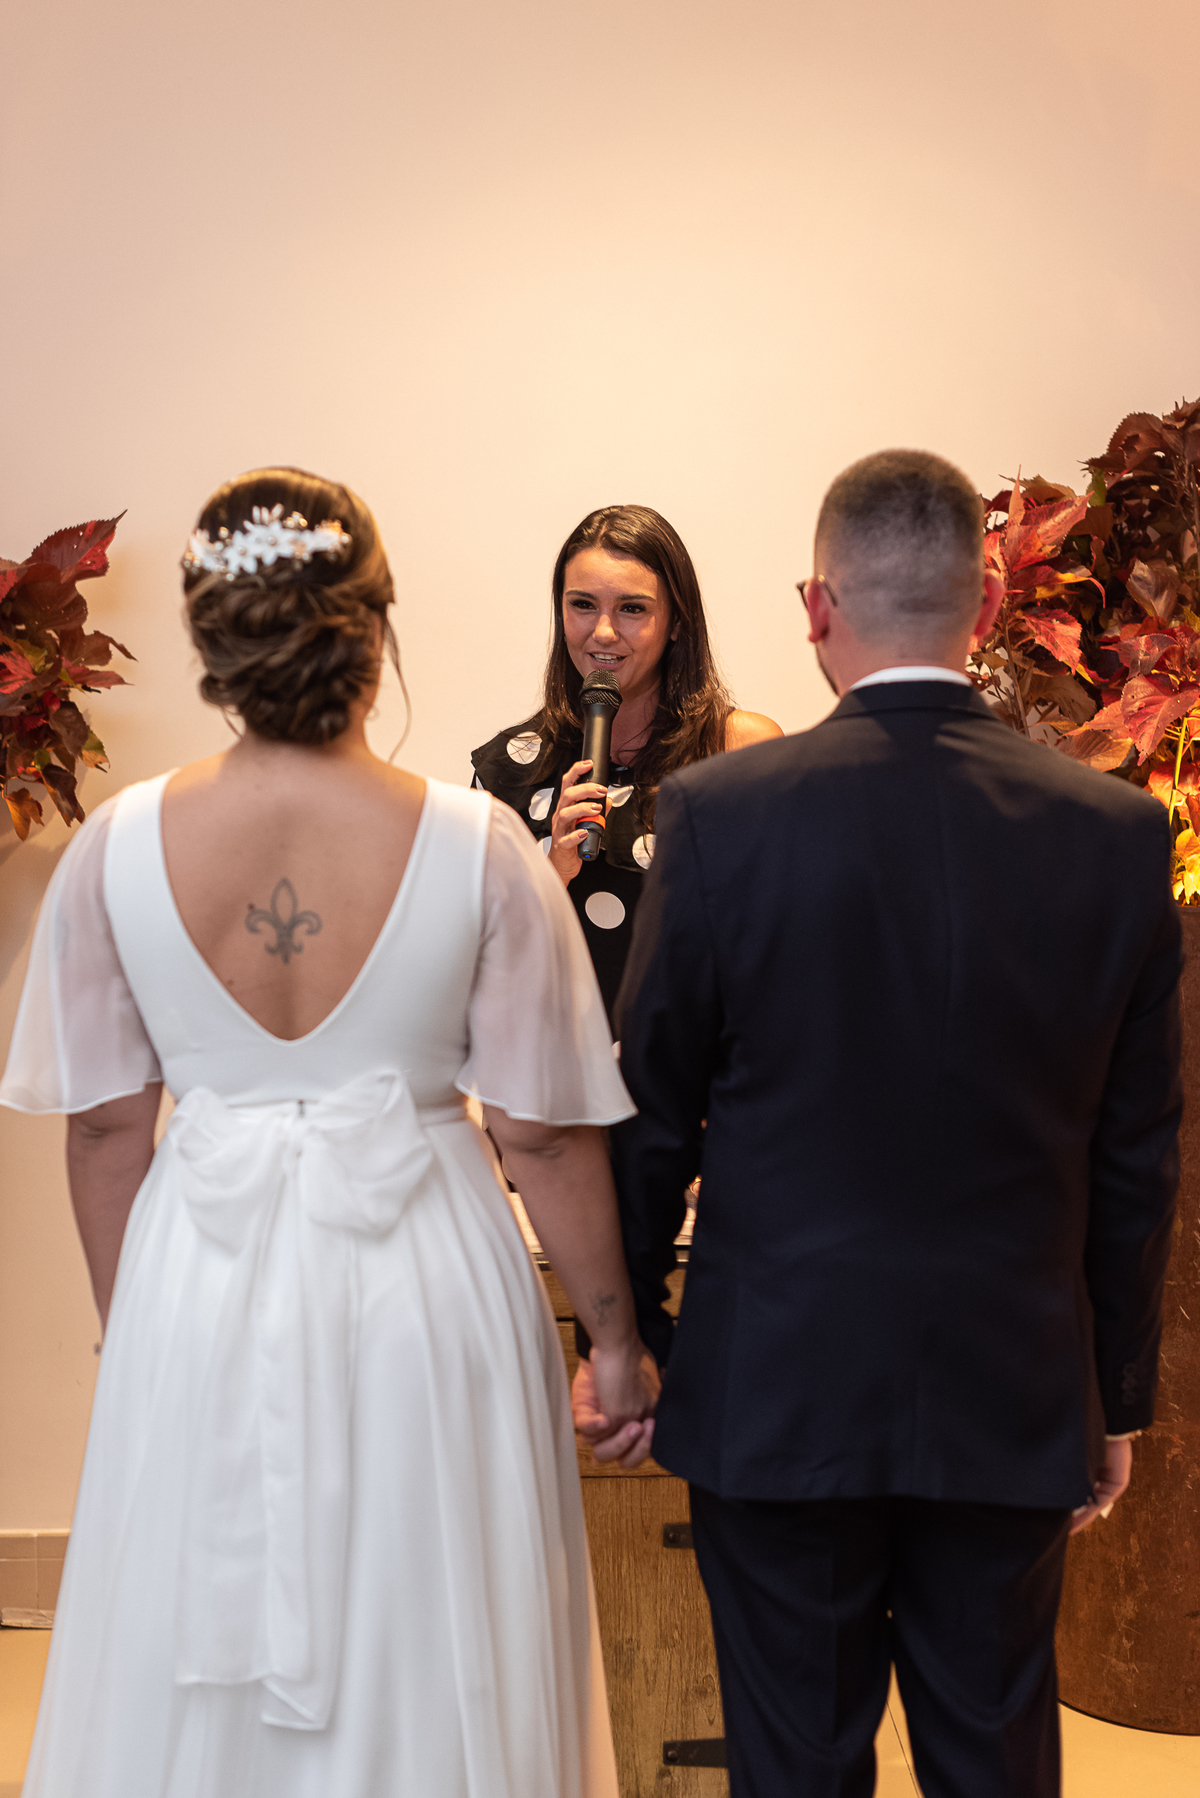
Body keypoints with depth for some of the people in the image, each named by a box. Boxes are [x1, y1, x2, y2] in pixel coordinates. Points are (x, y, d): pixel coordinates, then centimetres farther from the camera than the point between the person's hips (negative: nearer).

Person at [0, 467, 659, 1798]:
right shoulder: (475, 848, -14)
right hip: (422, 1287, -1)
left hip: (200, 1289, 2)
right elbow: (545, 1133, -9)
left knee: (192, 1682, 19)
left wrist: (128, 1325, 14)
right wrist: (615, 1339, 3)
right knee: (424, 1671, 17)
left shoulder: (116, 848, -9)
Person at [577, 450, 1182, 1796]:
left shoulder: (720, 813, -12)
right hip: (1012, 1397, 2)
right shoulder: (1120, 833, -6)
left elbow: (649, 1120, -5)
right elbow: (1136, 1159, 1)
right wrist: (1118, 1396, 12)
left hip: (776, 1394, -2)